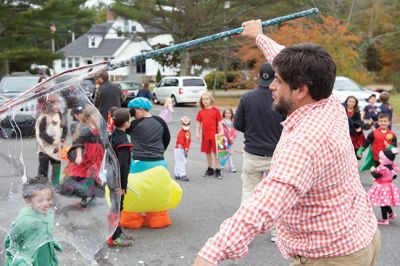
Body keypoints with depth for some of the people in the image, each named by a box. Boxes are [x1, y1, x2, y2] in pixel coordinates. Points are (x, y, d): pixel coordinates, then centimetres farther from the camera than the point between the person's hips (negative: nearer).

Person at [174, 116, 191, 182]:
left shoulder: (189, 132, 9)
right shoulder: (181, 133, -17)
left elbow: (189, 141, 9)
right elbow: (181, 142, -22)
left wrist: (187, 148, -1)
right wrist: (185, 148, -16)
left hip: (185, 150, 8)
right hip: (179, 149, -8)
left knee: (178, 163, 14)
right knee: (181, 162, -10)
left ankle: (177, 175, 20)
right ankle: (182, 175, -12)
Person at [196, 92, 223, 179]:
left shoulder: (216, 110, -4)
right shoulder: (201, 112, 5)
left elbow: (219, 122, -2)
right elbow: (199, 123, 9)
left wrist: (221, 131, -10)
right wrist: (197, 133, 1)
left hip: (214, 135, -4)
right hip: (205, 135, 4)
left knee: (216, 152, 2)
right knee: (207, 152, 13)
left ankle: (217, 170, 8)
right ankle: (210, 169, 25)